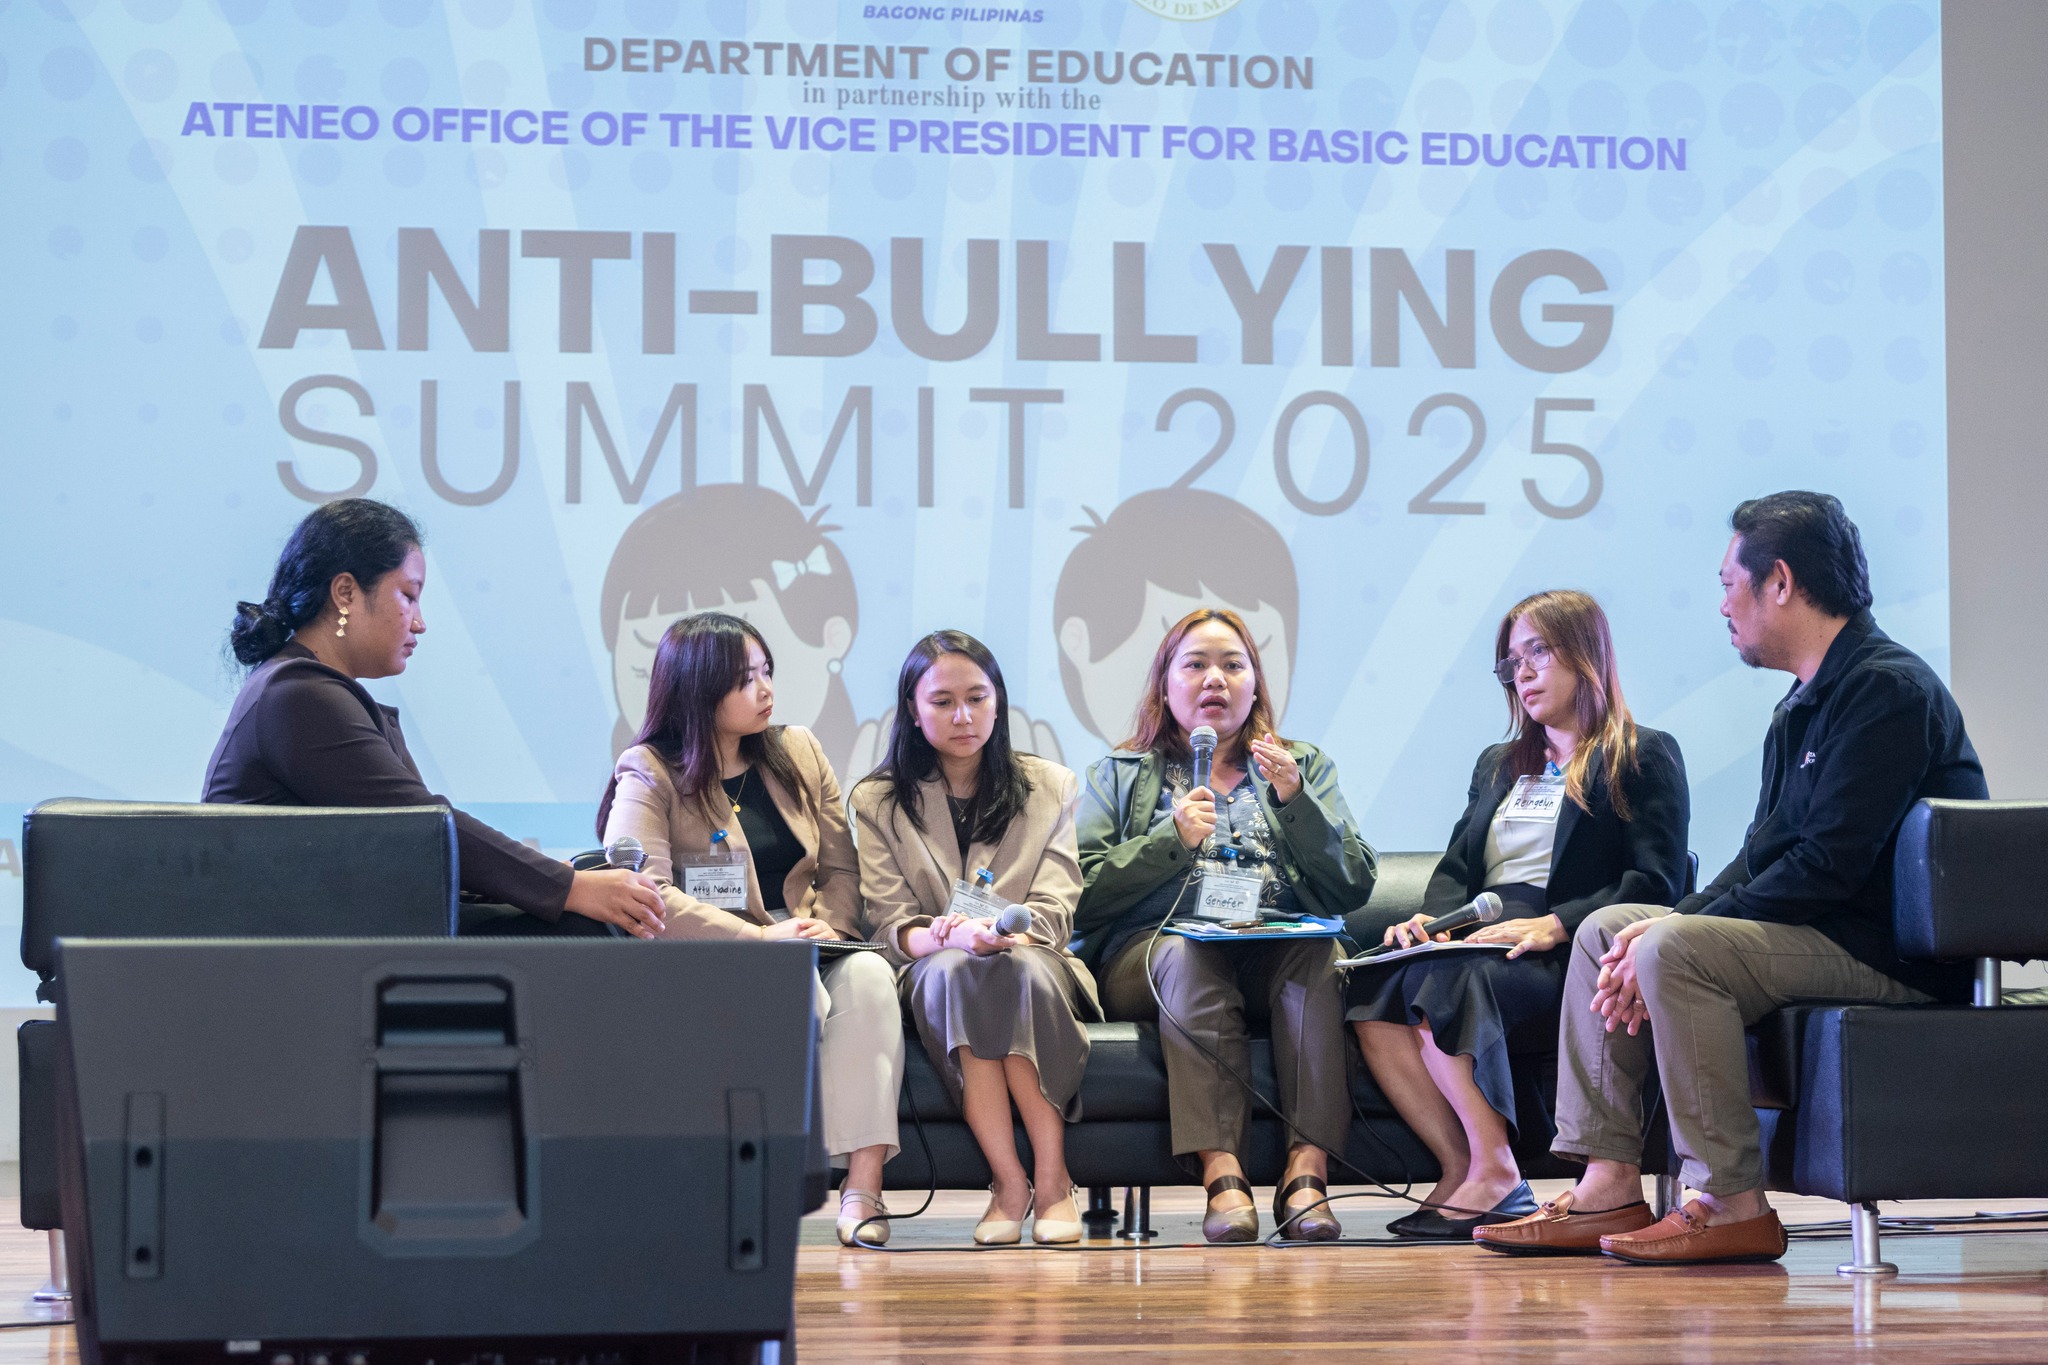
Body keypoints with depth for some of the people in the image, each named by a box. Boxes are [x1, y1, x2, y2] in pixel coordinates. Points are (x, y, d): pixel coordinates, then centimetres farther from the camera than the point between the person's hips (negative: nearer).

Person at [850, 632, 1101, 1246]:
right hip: (931, 969, 0)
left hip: (1031, 960, 0)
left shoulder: (1050, 787, 14)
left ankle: (1052, 1179, -35)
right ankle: (1009, 1183, -39)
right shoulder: (876, 802, 11)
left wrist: (993, 932, -22)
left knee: (1023, 970, -37)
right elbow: (888, 925, -1)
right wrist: (948, 937, -25)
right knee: (955, 972, -37)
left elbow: (1053, 912, 1)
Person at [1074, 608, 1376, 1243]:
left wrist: (1295, 802, -3)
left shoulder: (1304, 766, 24)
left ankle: (1307, 1171, -43)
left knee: (1319, 952, -33)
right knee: (1188, 953, -36)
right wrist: (1172, 840, -7)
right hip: (1151, 954, -1)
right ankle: (1220, 1172, -46)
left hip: (1277, 955, 1)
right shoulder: (1121, 775, 21)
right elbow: (1083, 896, 4)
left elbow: (1352, 889, 9)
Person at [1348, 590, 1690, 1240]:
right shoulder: (1498, 765, 32)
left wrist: (1556, 924, -19)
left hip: (1569, 955, -6)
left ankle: (1494, 1173, -29)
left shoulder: (1644, 756, 9)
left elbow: (1656, 881, -5)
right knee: (1371, 988, -27)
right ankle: (1460, 1170, -28)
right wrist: (1431, 918, -2)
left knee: (1445, 982, -36)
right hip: (1480, 939, 6)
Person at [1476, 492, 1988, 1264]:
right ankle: (1608, 1189, 1)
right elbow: (1765, 856, 17)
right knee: (1605, 929, 9)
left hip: (1889, 954, -11)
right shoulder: (1809, 700, 18)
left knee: (1675, 950, -29)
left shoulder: (1887, 690, -16)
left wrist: (1669, 939, -19)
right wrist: (1673, 921, -2)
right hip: (1823, 934, 11)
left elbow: (1829, 866, -23)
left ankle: (1732, 1207, -24)